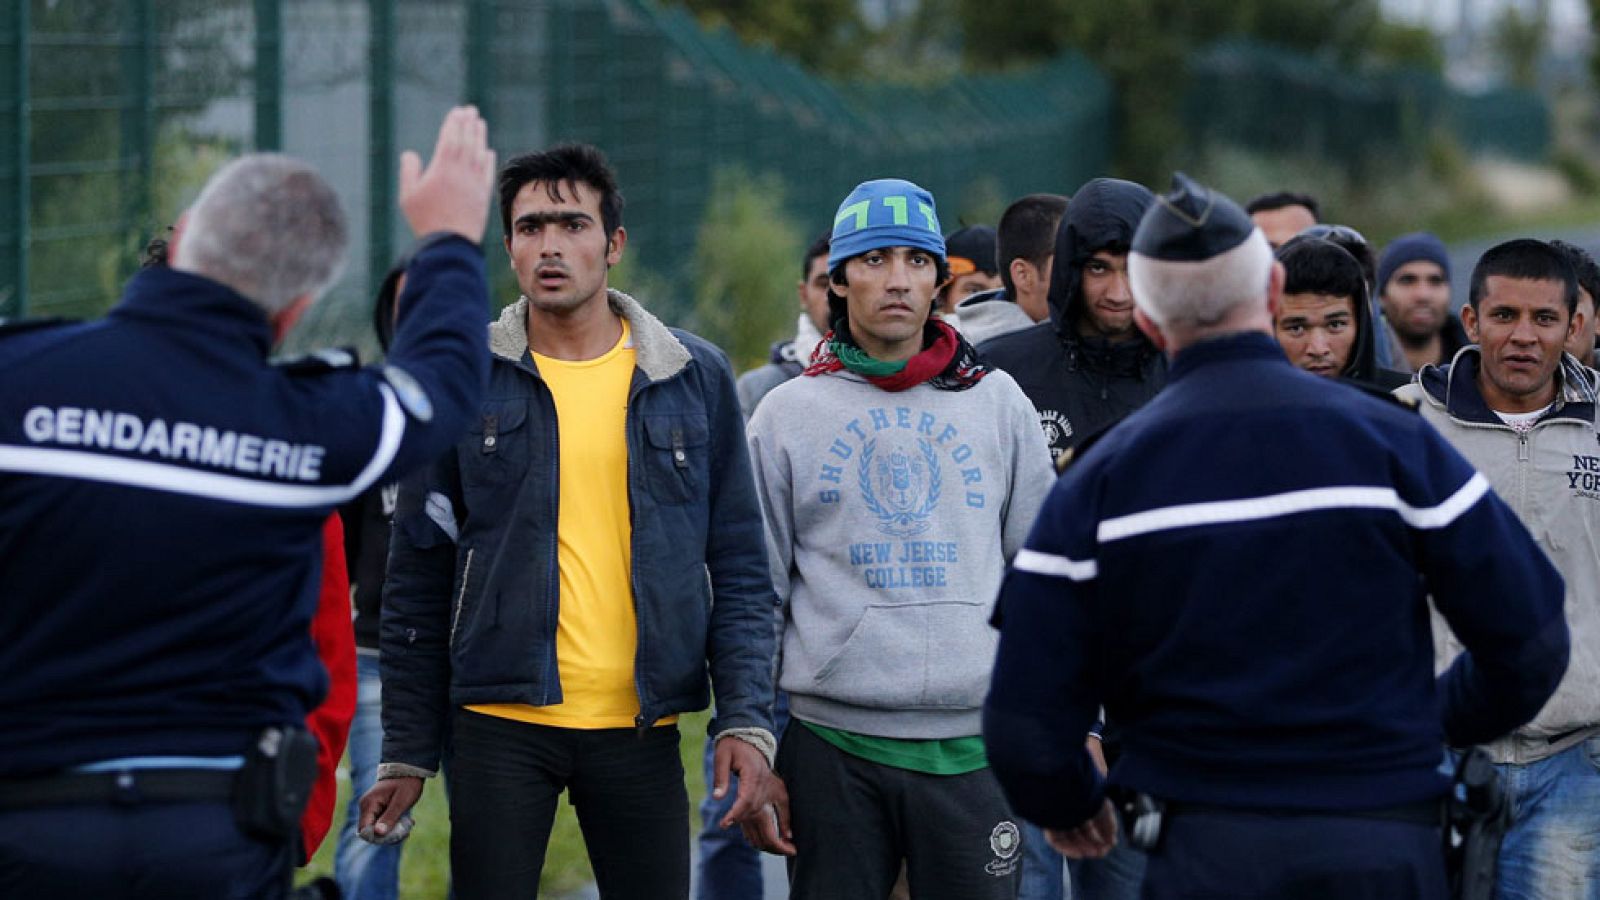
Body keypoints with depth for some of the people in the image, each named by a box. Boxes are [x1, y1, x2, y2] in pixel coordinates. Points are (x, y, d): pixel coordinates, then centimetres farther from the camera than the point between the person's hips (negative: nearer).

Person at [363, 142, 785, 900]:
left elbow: (739, 570, 6)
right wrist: (407, 752, 2)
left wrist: (747, 722, -5)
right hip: (501, 724, -1)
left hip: (641, 726, 1)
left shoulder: (693, 378, 6)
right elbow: (417, 576, 6)